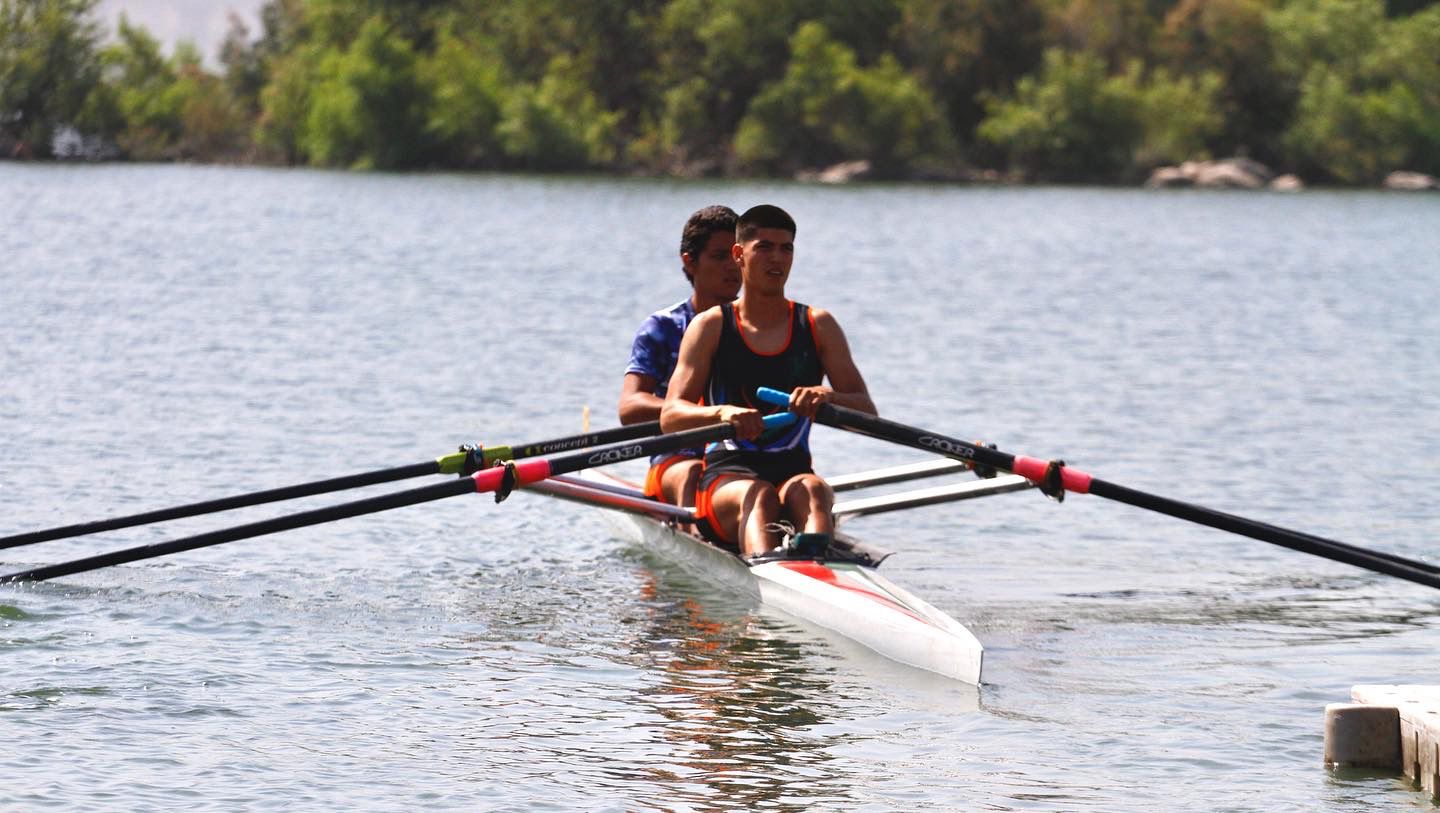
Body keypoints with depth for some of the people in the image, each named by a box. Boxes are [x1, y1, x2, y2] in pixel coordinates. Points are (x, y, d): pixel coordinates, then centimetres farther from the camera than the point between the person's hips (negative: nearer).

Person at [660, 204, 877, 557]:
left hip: (793, 471, 1)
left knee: (810, 490, -34)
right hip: (726, 473, -1)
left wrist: (827, 397, -20)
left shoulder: (818, 326, 12)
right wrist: (722, 412, -28)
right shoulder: (711, 327, 7)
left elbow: (866, 412, 4)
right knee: (758, 496, -36)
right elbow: (670, 417, -6)